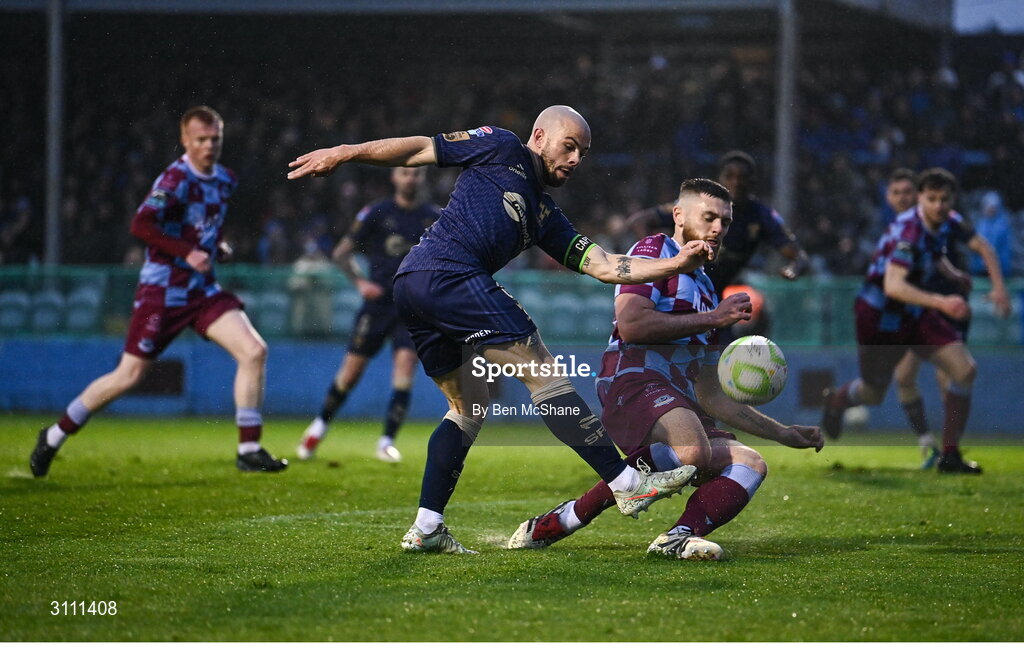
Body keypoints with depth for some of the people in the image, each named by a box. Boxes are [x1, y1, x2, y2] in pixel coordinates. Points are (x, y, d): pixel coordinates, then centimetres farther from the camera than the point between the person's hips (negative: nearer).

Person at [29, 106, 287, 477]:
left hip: (202, 290, 7)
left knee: (254, 351, -11)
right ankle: (55, 436, 16)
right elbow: (140, 226, -26)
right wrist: (187, 252, -28)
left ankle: (249, 450, -6)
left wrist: (217, 248, 9)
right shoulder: (176, 179, -15)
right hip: (163, 290, -7)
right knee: (129, 376, -3)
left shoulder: (225, 181, 9)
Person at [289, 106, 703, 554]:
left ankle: (426, 529, 12)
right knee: (543, 371, -8)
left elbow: (603, 266, 21)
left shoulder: (546, 216, 28)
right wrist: (344, 153, 1)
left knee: (470, 405, 15)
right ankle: (628, 483, -8)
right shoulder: (502, 149, 9)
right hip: (450, 276, -10)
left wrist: (676, 264, 10)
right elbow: (421, 149, 7)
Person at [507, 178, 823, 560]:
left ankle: (680, 537, -32)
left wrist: (782, 434, 27)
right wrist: (712, 319, -6)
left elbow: (710, 397, 32)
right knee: (694, 452, -35)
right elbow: (630, 324, -12)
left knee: (750, 464, -12)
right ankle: (565, 519, -23)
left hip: (678, 406, 9)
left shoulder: (706, 291, 32)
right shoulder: (653, 251, 8)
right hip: (634, 381, -9)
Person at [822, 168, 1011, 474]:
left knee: (965, 370, -11)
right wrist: (941, 302, -52)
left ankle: (950, 455, 0)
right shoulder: (909, 231, -30)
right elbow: (893, 286, -42)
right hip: (880, 314, -7)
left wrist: (999, 287, 1)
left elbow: (982, 246, 14)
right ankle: (836, 400, 47)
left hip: (916, 312, 7)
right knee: (873, 393, 8)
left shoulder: (949, 222, -6)